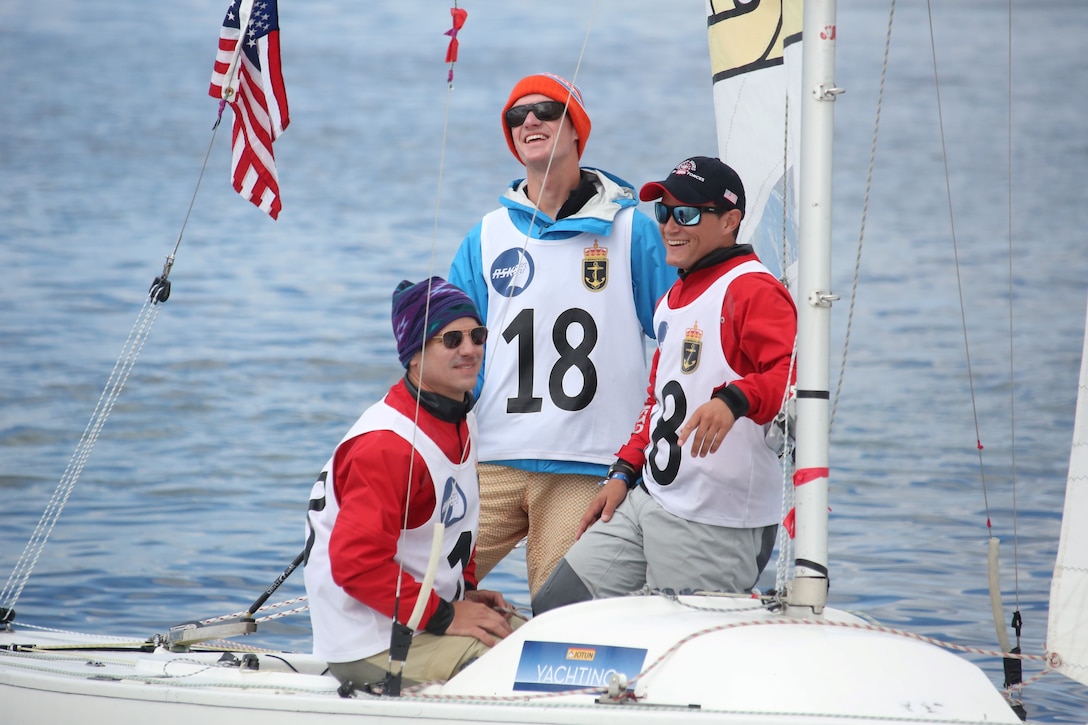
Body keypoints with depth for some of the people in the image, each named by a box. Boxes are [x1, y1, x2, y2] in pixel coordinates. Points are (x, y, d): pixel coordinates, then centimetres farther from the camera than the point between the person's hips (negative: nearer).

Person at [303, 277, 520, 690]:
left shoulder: (462, 421, 11)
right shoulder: (388, 443, -21)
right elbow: (356, 560, -26)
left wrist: (466, 592, 8)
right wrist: (444, 616, -22)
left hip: (432, 610, 10)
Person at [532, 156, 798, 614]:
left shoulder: (753, 290, -11)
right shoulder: (673, 300, 20)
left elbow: (793, 376, -26)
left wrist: (735, 399, -43)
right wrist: (624, 472, 21)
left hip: (716, 528, -9)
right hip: (647, 502, 9)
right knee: (554, 608, 7)